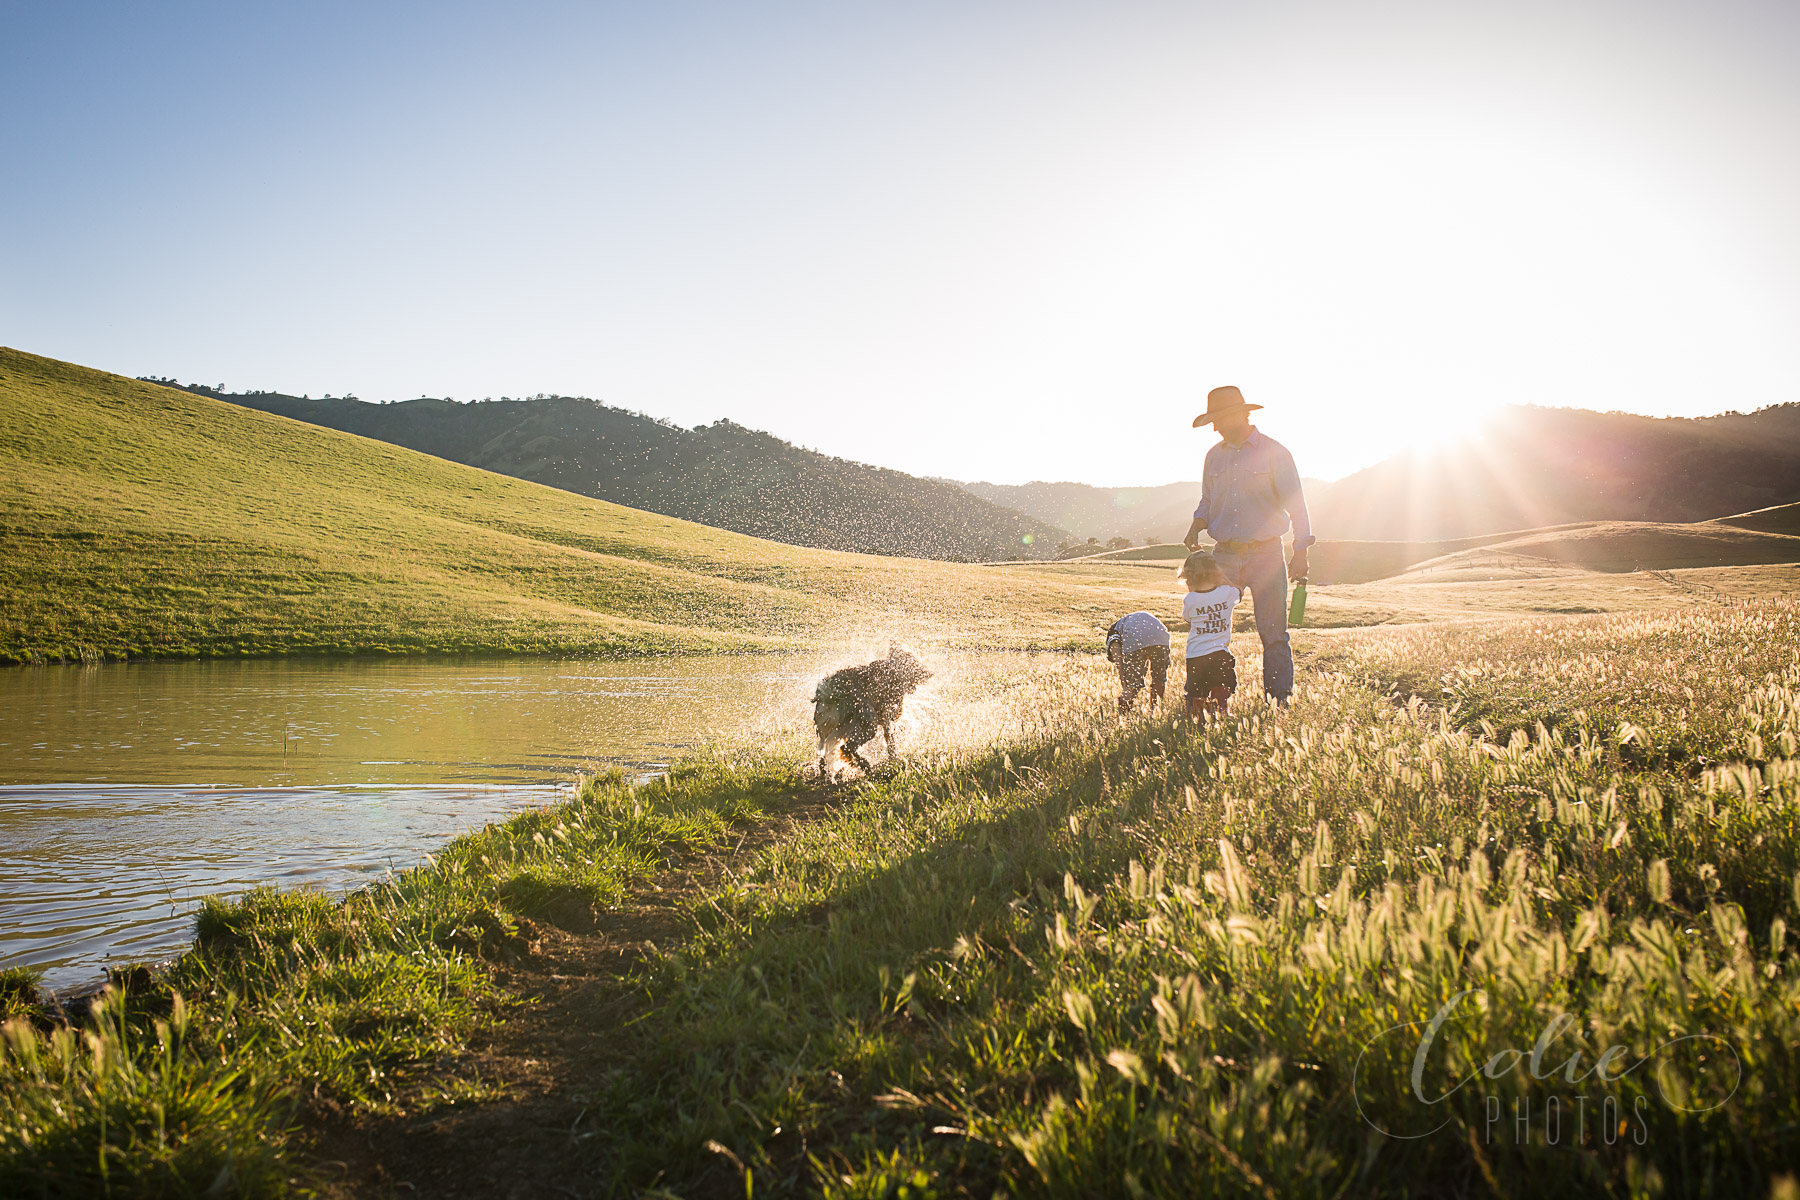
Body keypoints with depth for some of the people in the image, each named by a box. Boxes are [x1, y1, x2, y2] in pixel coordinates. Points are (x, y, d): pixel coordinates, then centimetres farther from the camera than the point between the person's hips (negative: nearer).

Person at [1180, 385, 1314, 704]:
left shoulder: (1274, 452, -1)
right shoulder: (1214, 456, 12)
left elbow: (1295, 503, -1)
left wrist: (1300, 552, -8)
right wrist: (1196, 526, 0)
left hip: (1265, 554, -4)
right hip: (1225, 555, 4)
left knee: (1273, 632, -2)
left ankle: (1281, 699, 5)